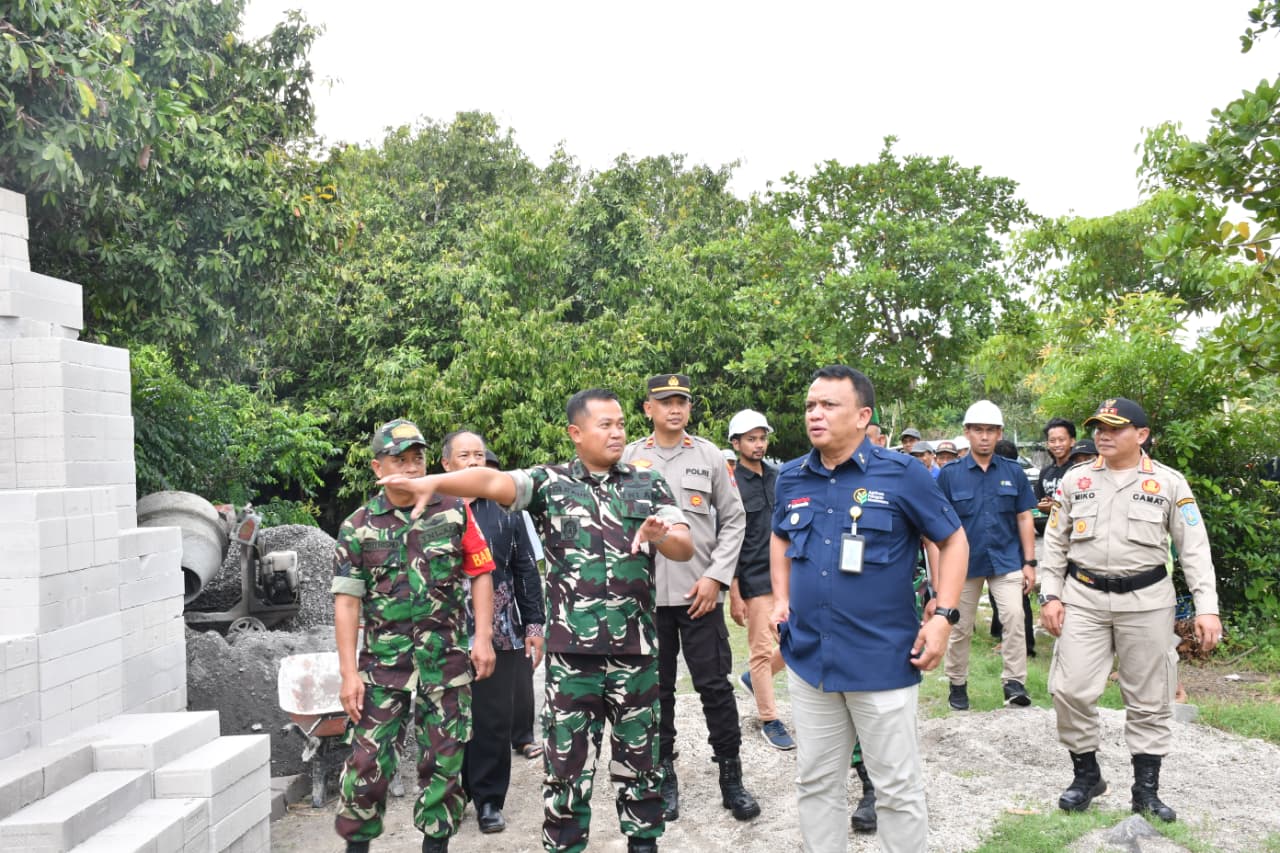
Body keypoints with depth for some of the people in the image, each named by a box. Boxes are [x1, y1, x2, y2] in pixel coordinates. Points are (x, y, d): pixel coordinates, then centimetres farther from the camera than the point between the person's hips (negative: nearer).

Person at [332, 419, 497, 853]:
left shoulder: (454, 512, 1)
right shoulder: (358, 527, 1)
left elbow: (481, 574, 3)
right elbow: (346, 601, -2)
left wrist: (483, 637, -5)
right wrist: (349, 673, -7)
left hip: (447, 660, 1)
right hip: (383, 660, 0)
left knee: (444, 761, 8)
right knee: (367, 760, 0)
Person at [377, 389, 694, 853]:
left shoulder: (649, 484, 6)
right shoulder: (550, 482, 1)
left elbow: (685, 548, 3)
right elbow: (492, 481, -15)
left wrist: (659, 535, -20)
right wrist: (434, 481, -31)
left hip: (636, 648, 2)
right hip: (571, 651, -2)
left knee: (639, 757, 14)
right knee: (566, 763, 6)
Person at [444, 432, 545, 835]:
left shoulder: (506, 509, 9)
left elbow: (526, 571, 11)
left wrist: (534, 624, 6)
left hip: (501, 632, 2)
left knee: (495, 719, 5)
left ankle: (489, 799, 18)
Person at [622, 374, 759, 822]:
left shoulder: (710, 456, 4)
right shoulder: (628, 458, 3)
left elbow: (733, 519, 4)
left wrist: (716, 576, -5)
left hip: (701, 593, 0)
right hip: (646, 595, 0)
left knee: (715, 685, 3)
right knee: (656, 689, 9)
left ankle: (731, 776, 16)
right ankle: (664, 775, 22)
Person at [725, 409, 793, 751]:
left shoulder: (779, 478, 8)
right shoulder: (732, 486, -9)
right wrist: (734, 595, -12)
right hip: (754, 581, -6)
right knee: (762, 651, 2)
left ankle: (754, 678, 31)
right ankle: (769, 721, 17)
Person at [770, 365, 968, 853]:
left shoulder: (902, 474, -9)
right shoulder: (791, 478, 5)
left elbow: (953, 541, 0)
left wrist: (943, 616, -9)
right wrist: (781, 599, 10)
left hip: (882, 661, -4)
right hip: (807, 659, 4)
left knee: (898, 787, 8)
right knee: (815, 782, 16)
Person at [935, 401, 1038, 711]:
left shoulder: (1013, 472, 2)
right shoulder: (950, 474, -3)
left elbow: (1024, 518, 4)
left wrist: (1029, 562, 0)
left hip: (1006, 560, 1)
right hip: (965, 562, 0)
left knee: (1014, 620, -10)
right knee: (960, 628, 9)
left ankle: (1014, 682, 1)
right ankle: (958, 684, 23)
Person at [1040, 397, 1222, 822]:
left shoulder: (1169, 482, -1)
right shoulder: (1076, 479, 5)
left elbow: (1194, 548, -1)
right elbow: (1055, 541, 9)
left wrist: (1207, 608, -8)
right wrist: (1051, 595, 2)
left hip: (1146, 600, -1)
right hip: (1083, 597, 2)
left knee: (1149, 699, 6)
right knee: (1071, 690, -2)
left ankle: (1146, 789, 20)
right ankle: (1086, 774, 18)